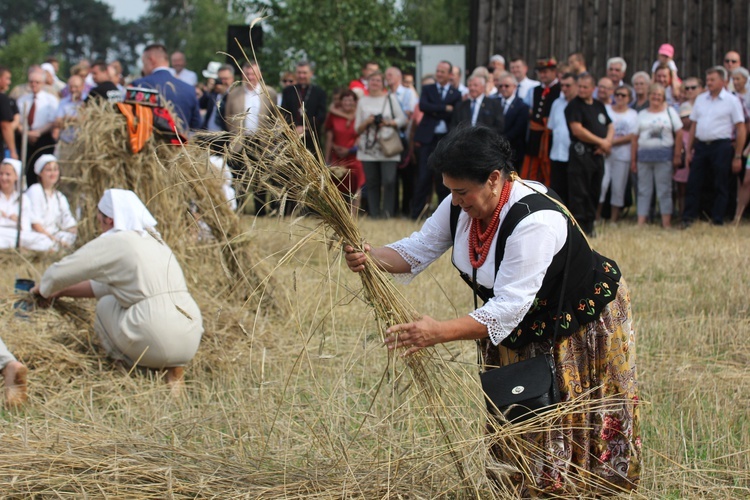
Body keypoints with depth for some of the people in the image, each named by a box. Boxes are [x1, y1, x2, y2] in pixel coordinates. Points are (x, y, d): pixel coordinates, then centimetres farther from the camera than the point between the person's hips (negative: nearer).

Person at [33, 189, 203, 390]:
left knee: (105, 304, 16)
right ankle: (171, 367, 9)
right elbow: (108, 284, 32)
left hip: (158, 343, -6)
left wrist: (44, 289, 27)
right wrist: (62, 292, 36)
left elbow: (59, 273, 5)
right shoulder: (153, 240, 21)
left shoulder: (113, 242, -2)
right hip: (191, 343, 6)